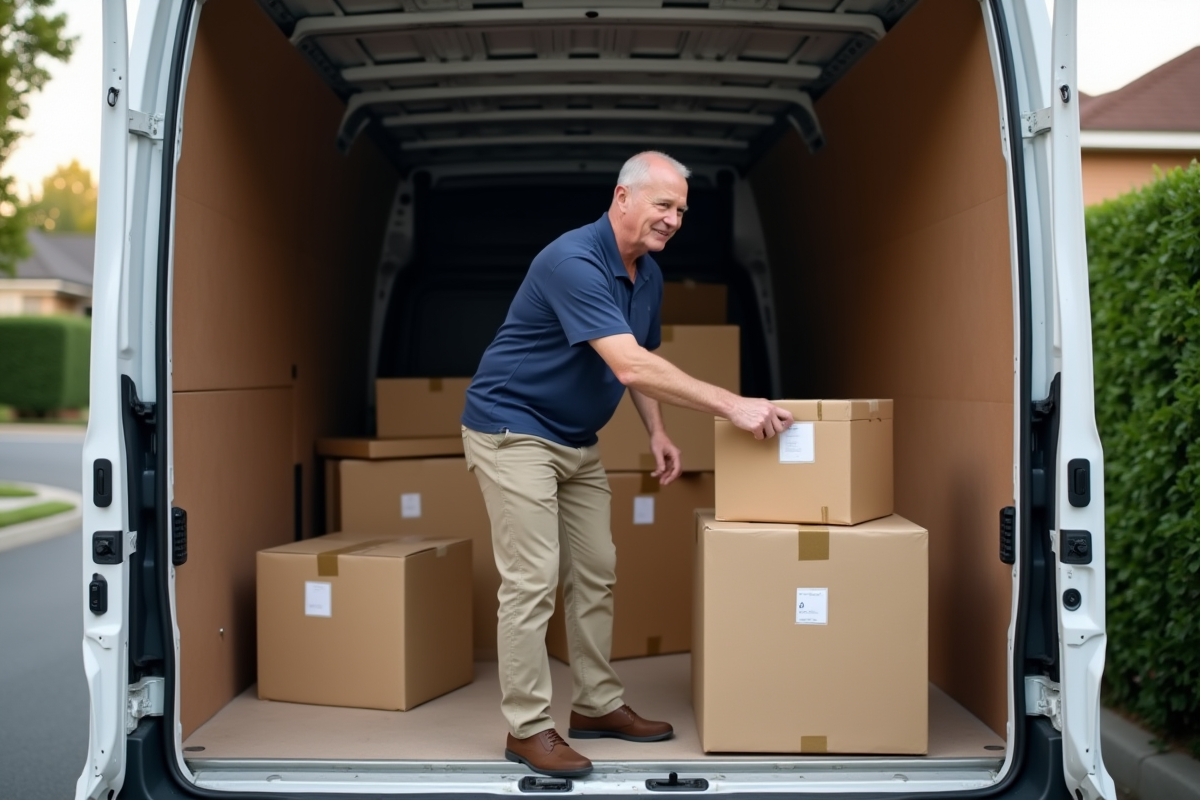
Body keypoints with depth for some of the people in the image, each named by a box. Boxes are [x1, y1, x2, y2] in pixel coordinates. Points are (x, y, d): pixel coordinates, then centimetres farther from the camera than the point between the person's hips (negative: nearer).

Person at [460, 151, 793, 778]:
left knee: (595, 575, 11)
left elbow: (642, 361, 19)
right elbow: (629, 367, -35)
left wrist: (657, 432, 4)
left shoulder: (648, 274, 4)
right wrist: (730, 405, -35)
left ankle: (597, 706, 22)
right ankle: (527, 728, 0)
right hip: (512, 429, -9)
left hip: (576, 440, 9)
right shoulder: (573, 261, -26)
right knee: (532, 580, -9)